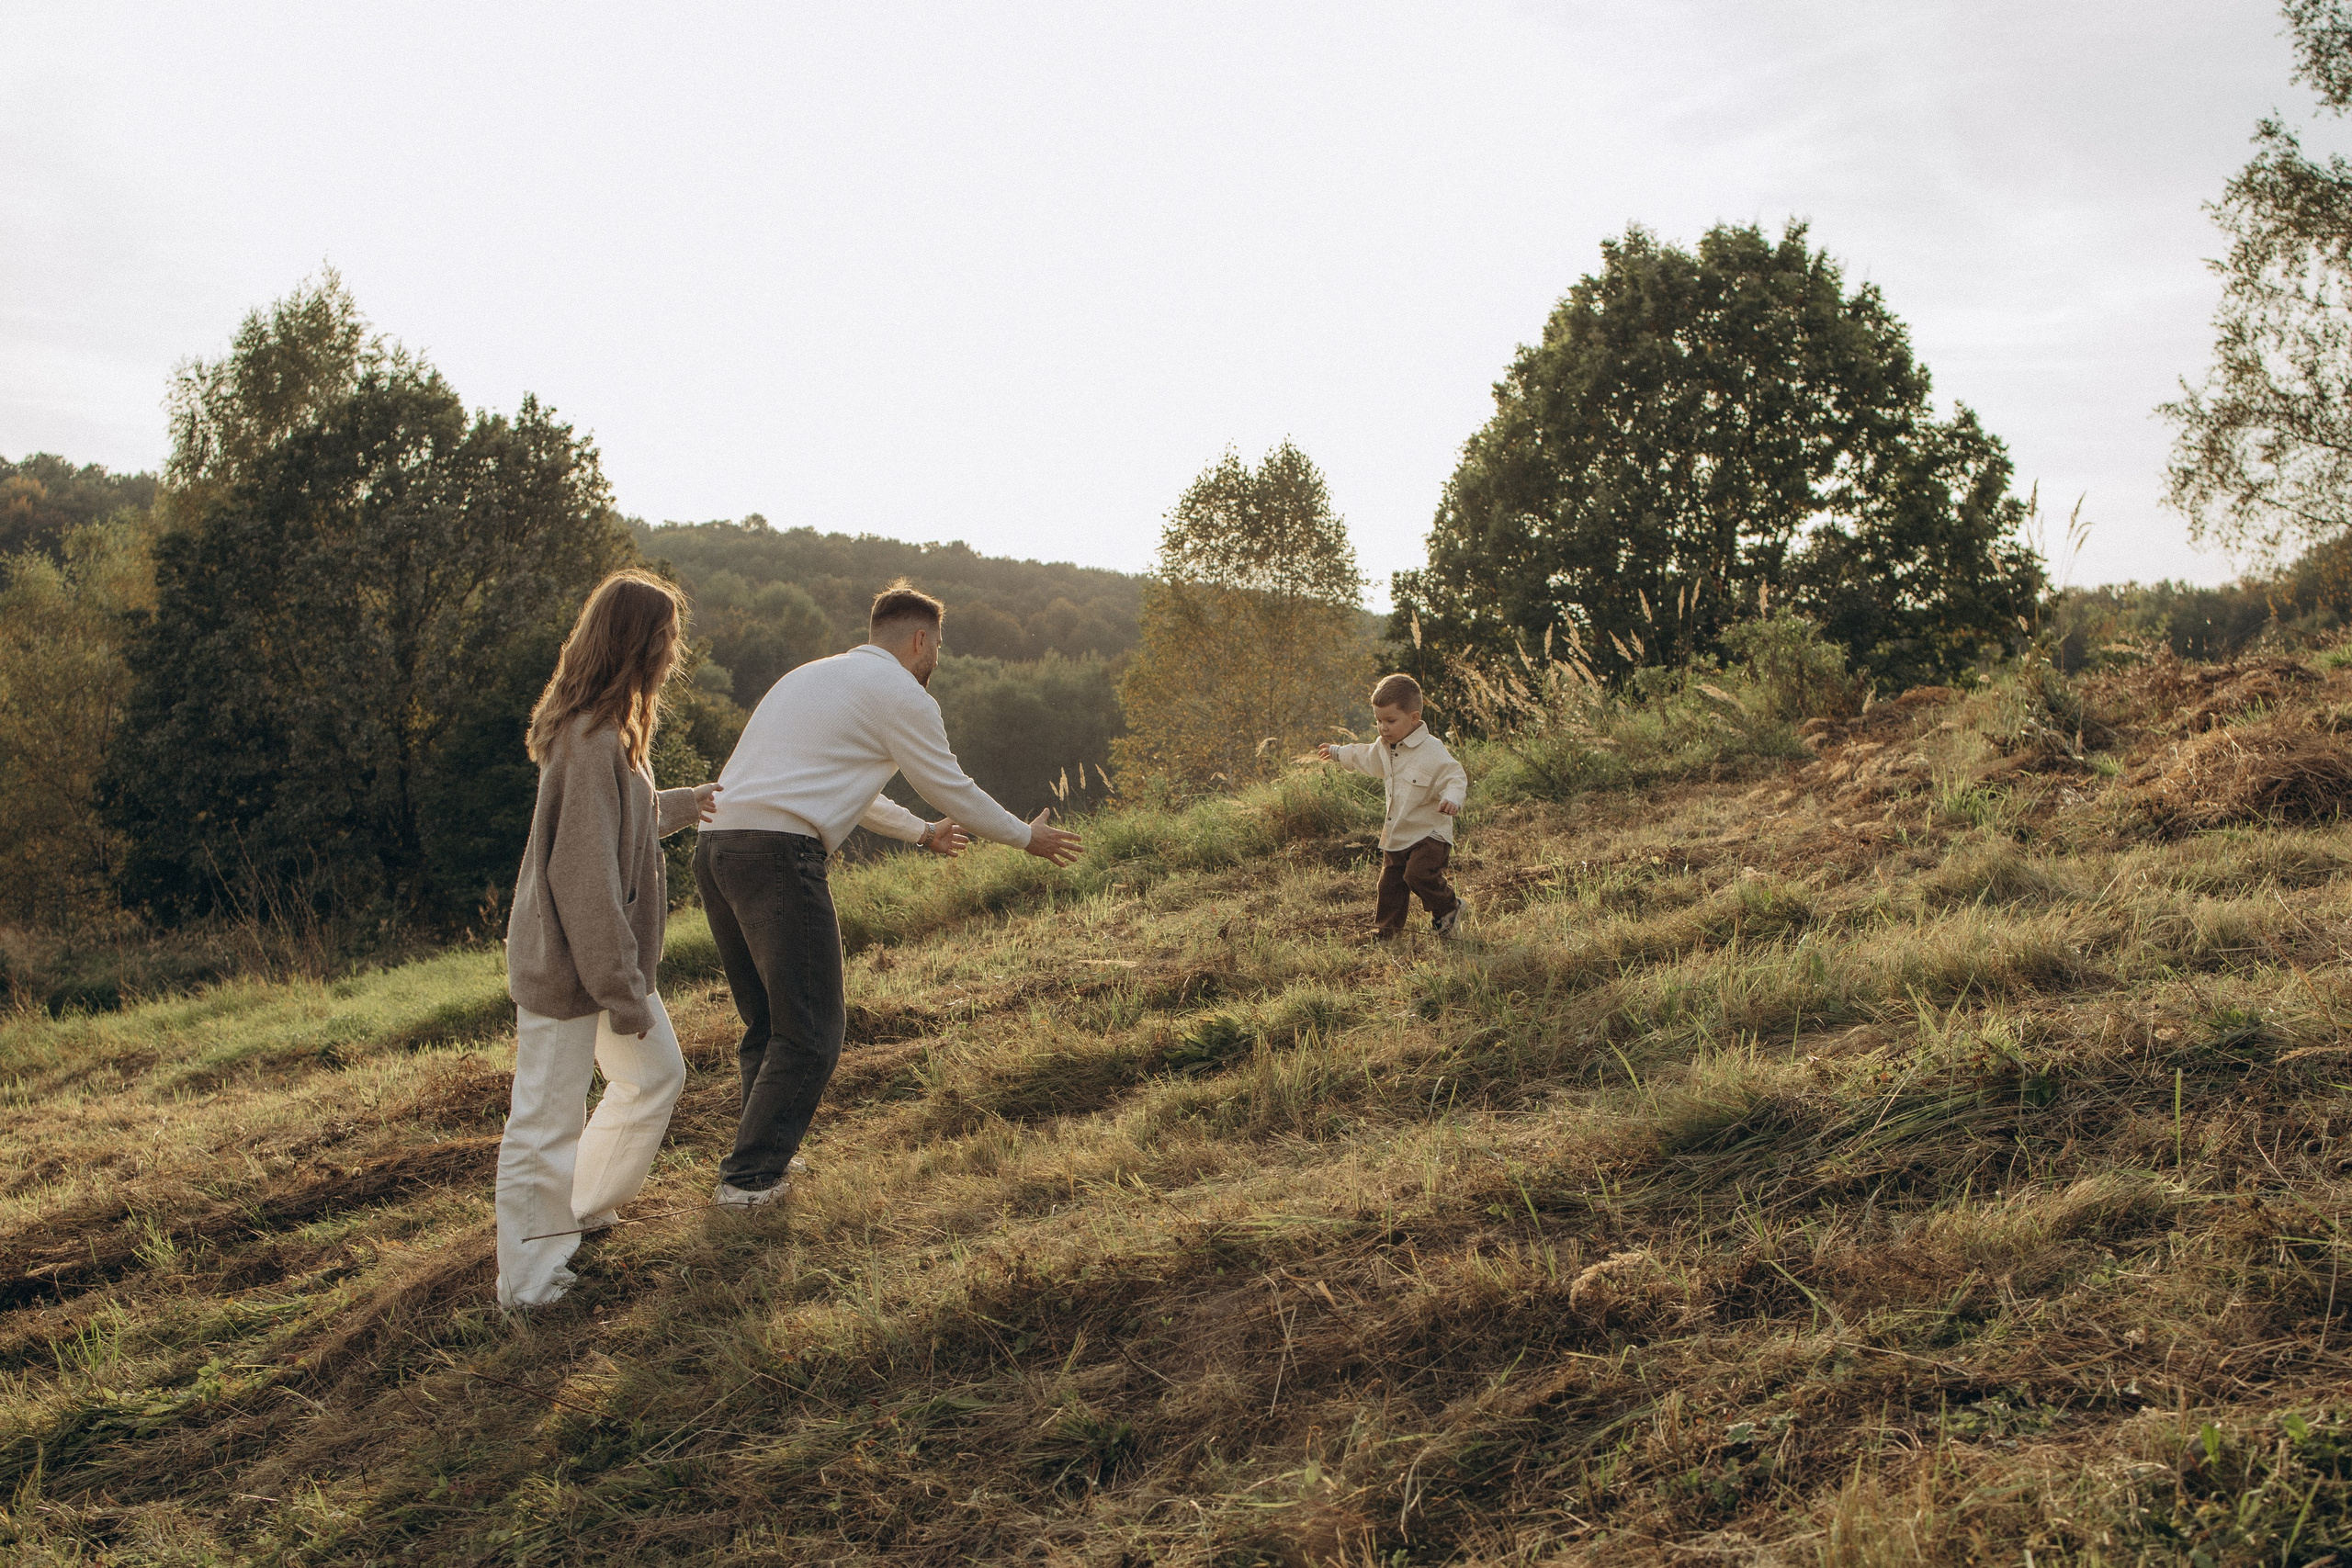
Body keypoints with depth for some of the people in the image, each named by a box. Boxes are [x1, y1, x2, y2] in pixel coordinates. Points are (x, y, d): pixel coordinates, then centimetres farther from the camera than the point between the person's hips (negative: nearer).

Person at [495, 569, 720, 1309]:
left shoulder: (608, 729, 7)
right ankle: (527, 1286, 13)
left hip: (609, 955, 11)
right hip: (565, 967, -11)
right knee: (545, 1122, 1)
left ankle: (578, 1211, 37)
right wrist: (623, 991, -21)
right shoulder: (592, 741, -24)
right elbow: (586, 878, -26)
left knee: (656, 1075, 21)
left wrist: (685, 803, 40)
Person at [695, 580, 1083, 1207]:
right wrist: (1027, 837, 24)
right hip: (779, 853, -9)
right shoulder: (901, 694, 2)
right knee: (810, 1029, 0)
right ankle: (750, 1175, 2)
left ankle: (763, 1155, 26)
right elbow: (952, 789, 9)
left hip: (715, 845, 9)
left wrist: (922, 832, 53)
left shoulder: (812, 676, 29)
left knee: (765, 1021, 19)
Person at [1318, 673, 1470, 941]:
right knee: (1390, 883, 11)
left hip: (1429, 834, -8)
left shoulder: (1432, 751, -19)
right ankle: (1384, 930, 24)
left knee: (1418, 873, -24)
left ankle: (1448, 909, 1)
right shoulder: (1384, 748, 7)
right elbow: (1364, 757, 29)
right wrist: (1337, 753, 43)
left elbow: (1455, 777, -22)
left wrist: (1452, 798, -43)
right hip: (1396, 835, 8)